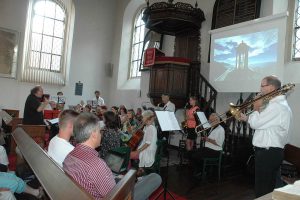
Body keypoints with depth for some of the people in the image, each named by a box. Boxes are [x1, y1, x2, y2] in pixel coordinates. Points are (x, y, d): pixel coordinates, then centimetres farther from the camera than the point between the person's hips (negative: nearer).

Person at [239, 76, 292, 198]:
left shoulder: (277, 106, -21)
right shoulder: (278, 103, 14)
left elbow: (255, 123, -21)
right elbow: (261, 123, 18)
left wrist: (256, 109, -5)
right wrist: (247, 118, 7)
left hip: (268, 153, -10)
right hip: (270, 151, 10)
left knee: (262, 189, 1)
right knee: (269, 187, 20)